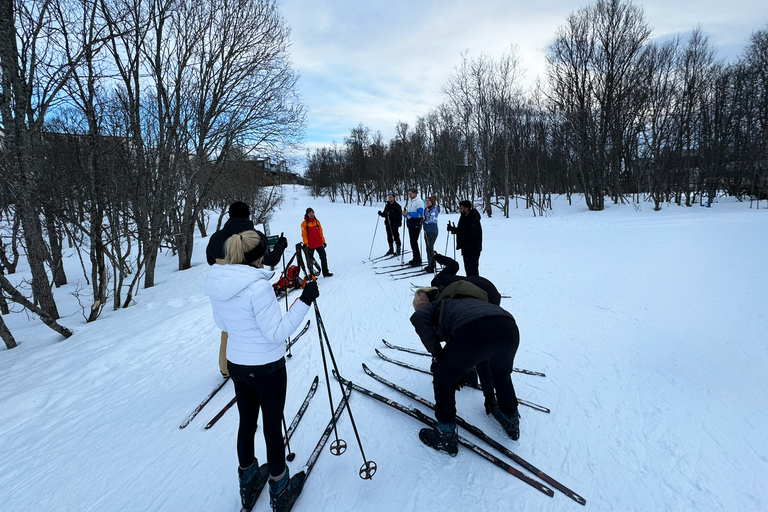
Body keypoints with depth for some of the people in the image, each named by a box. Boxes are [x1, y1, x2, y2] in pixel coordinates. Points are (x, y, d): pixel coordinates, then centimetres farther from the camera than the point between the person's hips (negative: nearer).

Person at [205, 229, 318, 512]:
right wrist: (304, 301, -23)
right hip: (267, 367, -7)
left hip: (236, 364, 7)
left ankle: (248, 482, 44)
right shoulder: (258, 286, -27)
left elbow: (222, 323, 10)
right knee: (273, 426, 11)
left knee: (246, 423, 23)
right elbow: (277, 332, -23)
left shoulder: (215, 283, -3)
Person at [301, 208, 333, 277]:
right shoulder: (304, 223, -6)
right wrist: (306, 245, -12)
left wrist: (323, 241, 12)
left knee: (324, 258, 2)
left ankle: (325, 273, 10)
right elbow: (304, 235, -7)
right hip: (310, 245, -4)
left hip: (319, 244, 4)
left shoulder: (317, 221, 7)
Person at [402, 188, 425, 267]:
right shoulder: (409, 201, 15)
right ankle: (415, 258, 22)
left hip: (416, 224, -8)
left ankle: (418, 260, -3)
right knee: (412, 242, 12)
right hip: (410, 224, 8)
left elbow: (420, 214, -21)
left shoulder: (419, 201, -11)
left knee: (414, 242, -10)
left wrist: (409, 213, -24)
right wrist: (404, 213, -3)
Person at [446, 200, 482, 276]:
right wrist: (453, 229, -5)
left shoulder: (474, 220, -21)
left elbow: (470, 235, -28)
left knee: (472, 268, -7)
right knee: (467, 268, 17)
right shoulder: (463, 217, 7)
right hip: (465, 248, 9)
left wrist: (456, 230, -28)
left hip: (473, 249, -9)